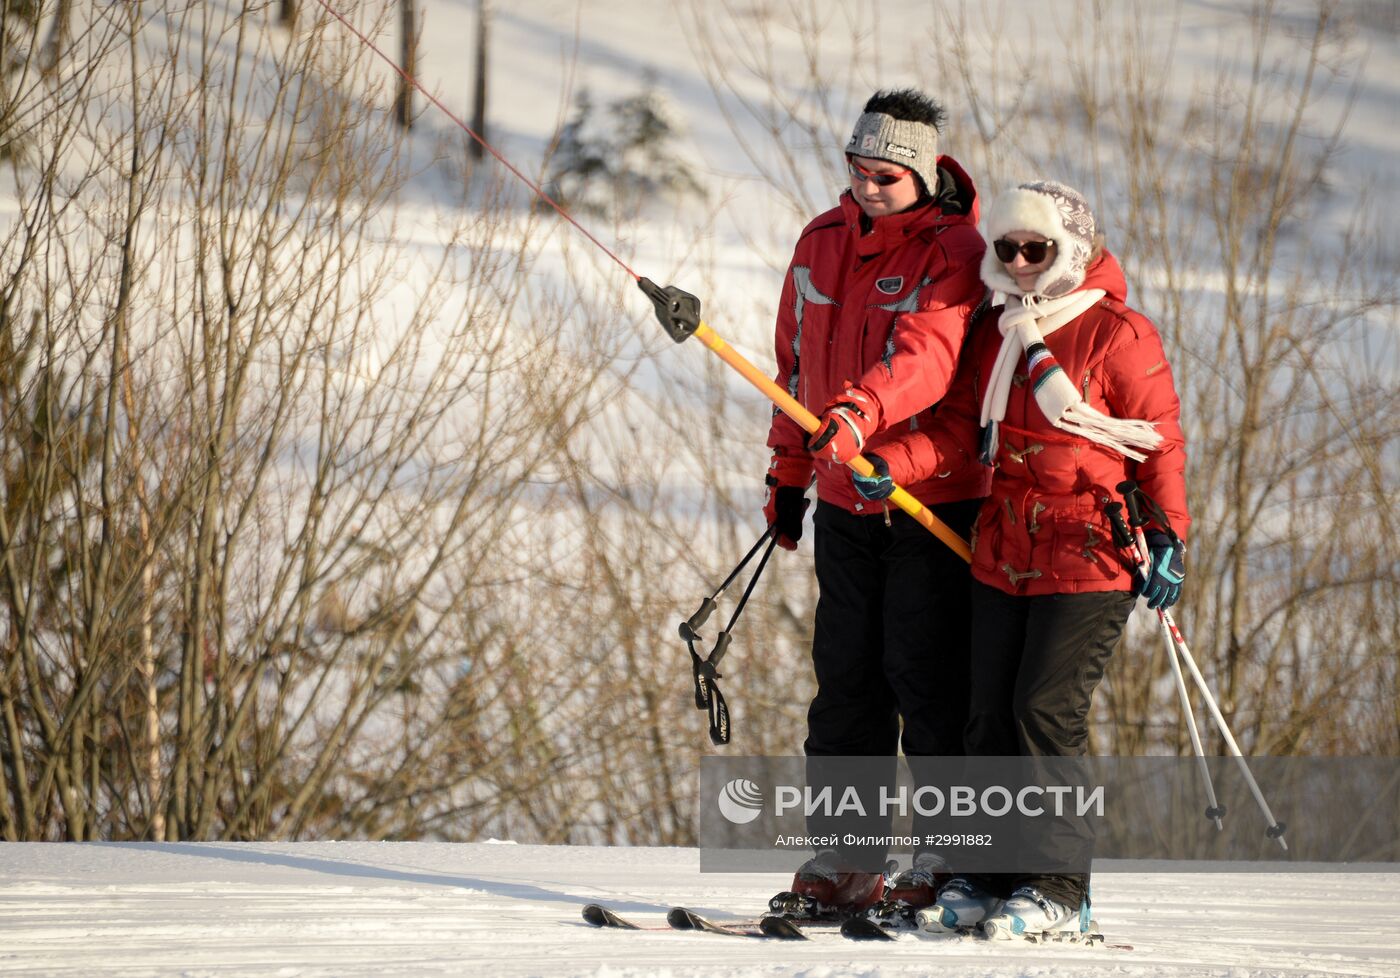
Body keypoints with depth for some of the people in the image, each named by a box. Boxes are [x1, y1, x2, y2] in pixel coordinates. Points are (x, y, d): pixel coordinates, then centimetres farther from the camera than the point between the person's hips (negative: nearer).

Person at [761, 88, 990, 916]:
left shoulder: (954, 251, -10)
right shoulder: (823, 242, 9)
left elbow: (929, 352, -28)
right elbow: (799, 360, 19)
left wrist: (857, 415, -44)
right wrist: (788, 472, 19)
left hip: (935, 498, -6)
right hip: (845, 501, 6)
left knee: (927, 678, -5)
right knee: (847, 672, 7)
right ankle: (846, 858, 12)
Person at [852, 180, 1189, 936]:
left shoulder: (1118, 336, -5)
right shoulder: (996, 336, 14)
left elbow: (1161, 442, -3)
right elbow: (960, 428, 11)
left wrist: (1169, 539, -8)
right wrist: (893, 464, -6)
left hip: (1089, 559, -6)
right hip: (1003, 554, 6)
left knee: (1048, 710, -12)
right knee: (990, 713, 4)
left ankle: (1058, 890, -6)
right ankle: (988, 873, 12)